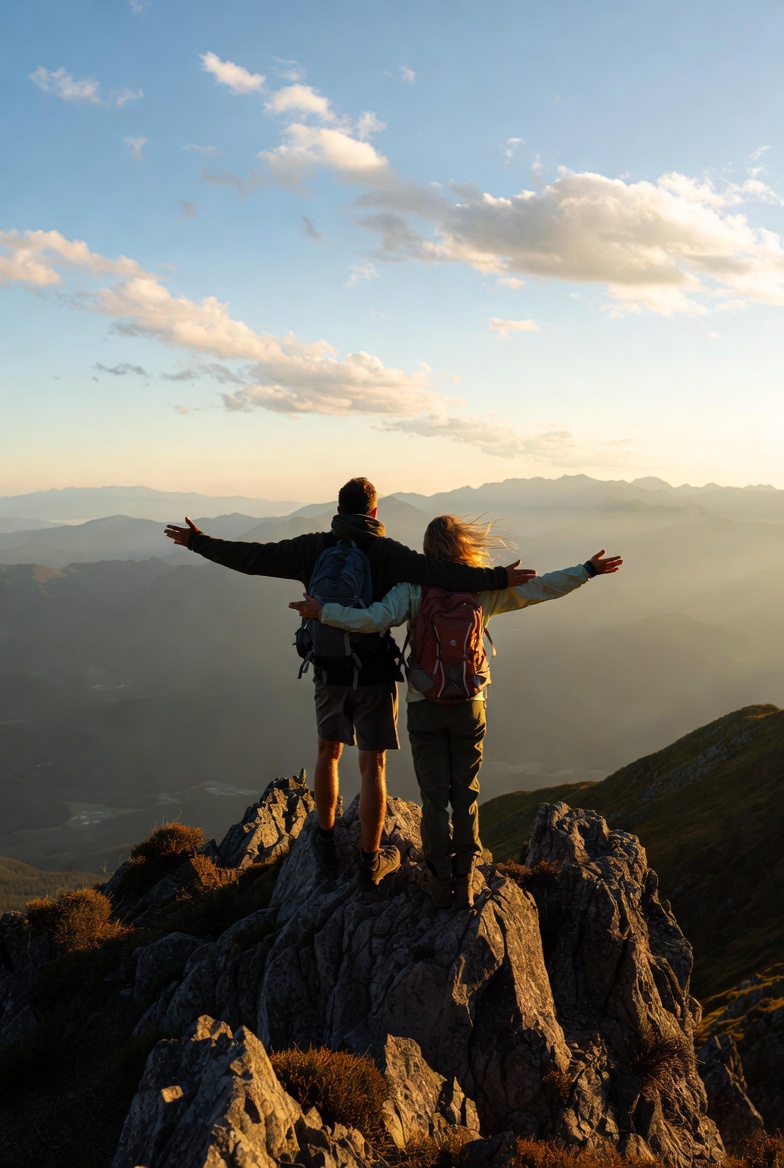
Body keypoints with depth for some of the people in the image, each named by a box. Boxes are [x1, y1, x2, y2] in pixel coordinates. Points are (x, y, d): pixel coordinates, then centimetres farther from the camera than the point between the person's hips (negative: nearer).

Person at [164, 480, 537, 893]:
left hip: (330, 672, 3)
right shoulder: (387, 552, -10)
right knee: (372, 766, 6)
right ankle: (369, 863, 14)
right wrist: (498, 579, -21)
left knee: (328, 751, 24)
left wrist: (198, 542, 7)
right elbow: (439, 572, -23)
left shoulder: (312, 548, -4)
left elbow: (251, 557, -4)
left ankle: (327, 843, 33)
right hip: (375, 674, -3)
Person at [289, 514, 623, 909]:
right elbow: (539, 588, -1)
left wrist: (322, 611, -15)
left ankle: (440, 883, 15)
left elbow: (374, 619, -22)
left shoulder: (413, 588, -8)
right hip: (469, 704, 1)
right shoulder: (483, 588, -3)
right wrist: (587, 571, 8)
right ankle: (464, 885, 17)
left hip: (425, 705, -1)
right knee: (466, 796, 12)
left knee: (434, 797, 8)